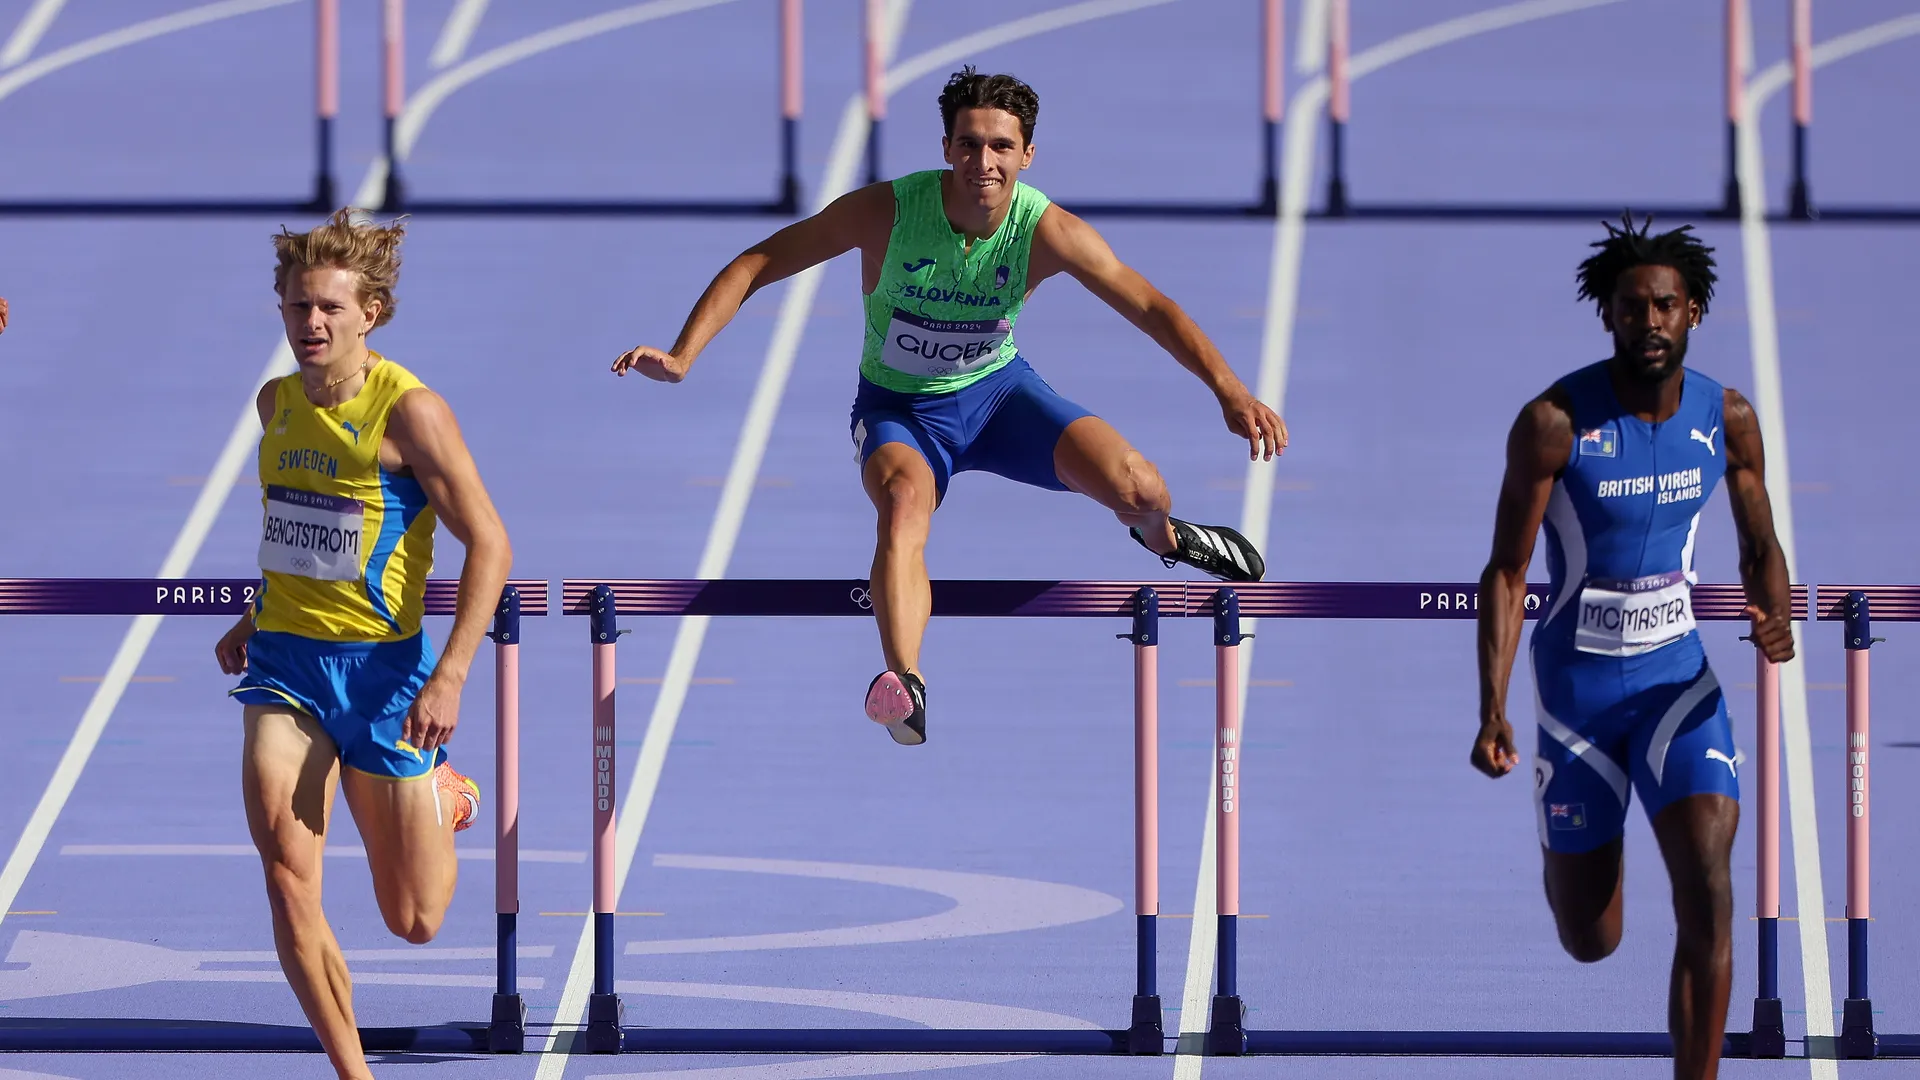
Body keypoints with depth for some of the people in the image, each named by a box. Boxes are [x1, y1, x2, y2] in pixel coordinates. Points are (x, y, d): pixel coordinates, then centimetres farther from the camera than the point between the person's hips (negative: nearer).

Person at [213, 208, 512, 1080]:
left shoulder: (408, 411, -14)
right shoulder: (277, 403, 5)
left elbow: (489, 544, -15)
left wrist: (450, 676, -22)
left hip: (381, 663, -4)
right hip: (285, 662, 4)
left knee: (413, 922, 6)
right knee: (287, 880, -17)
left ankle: (443, 803, 41)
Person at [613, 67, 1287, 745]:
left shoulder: (1047, 231, -18)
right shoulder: (885, 212, -22)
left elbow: (1151, 308, -15)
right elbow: (755, 265, -16)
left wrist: (1232, 393, -26)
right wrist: (681, 357, -26)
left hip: (998, 390, 2)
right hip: (900, 408, -2)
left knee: (1134, 488, -18)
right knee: (904, 502, -37)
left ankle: (1161, 537, 23)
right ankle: (904, 686, -54)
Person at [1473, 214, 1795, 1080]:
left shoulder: (1727, 418, -5)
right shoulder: (1554, 423, -17)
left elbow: (1759, 545, 9)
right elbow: (1505, 574, -13)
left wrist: (1776, 620, -15)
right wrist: (1492, 713, -21)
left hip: (1677, 681, 2)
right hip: (1576, 687, -2)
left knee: (1708, 895, -18)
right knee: (1590, 944, 9)